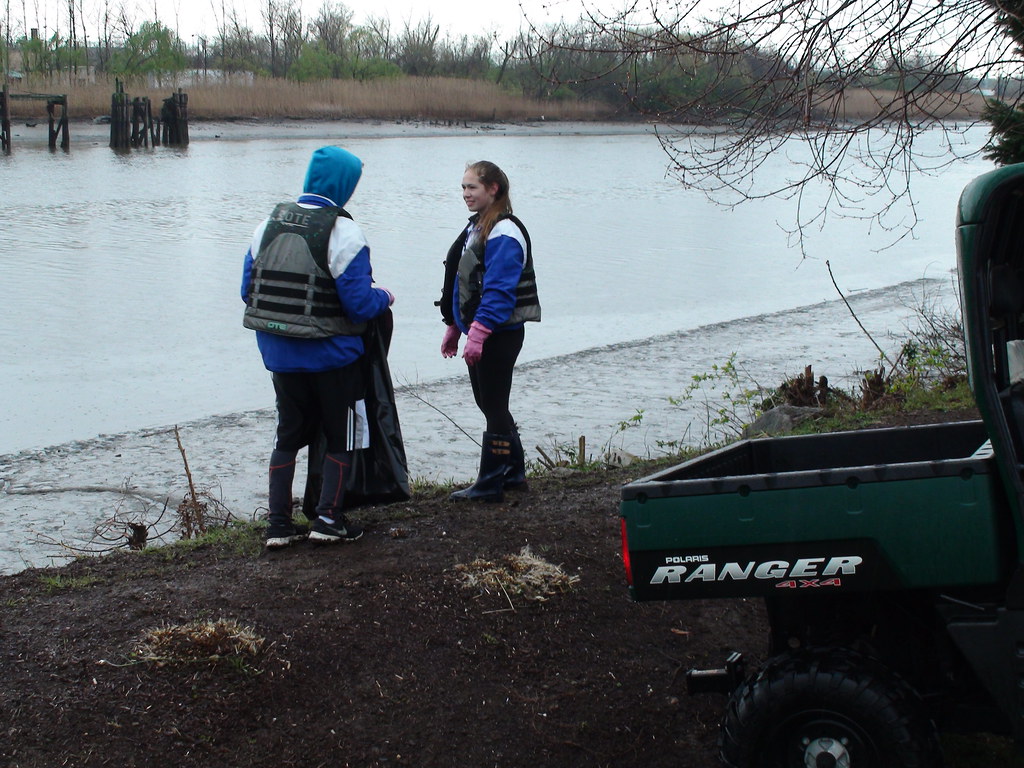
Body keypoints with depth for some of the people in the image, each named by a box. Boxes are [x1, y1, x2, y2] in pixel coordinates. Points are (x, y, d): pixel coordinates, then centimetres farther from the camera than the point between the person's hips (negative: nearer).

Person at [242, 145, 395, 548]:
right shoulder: (342, 231, -16)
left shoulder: (269, 224, 2)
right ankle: (328, 518, 9)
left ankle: (279, 523, 15)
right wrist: (384, 298, 3)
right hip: (331, 355, -5)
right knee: (341, 436, 12)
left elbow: (248, 290, 6)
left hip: (279, 353, 5)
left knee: (289, 435, 17)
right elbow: (359, 303, -18)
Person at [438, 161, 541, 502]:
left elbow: (499, 291, -23)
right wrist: (454, 326, 20)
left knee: (493, 406, -2)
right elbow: (461, 282, 20)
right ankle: (514, 472, 28)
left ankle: (490, 484, 6)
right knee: (488, 403, 16)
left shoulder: (504, 234, -16)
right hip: (479, 332, 10)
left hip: (500, 334, -10)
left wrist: (477, 332, -27)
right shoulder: (476, 228, 14)